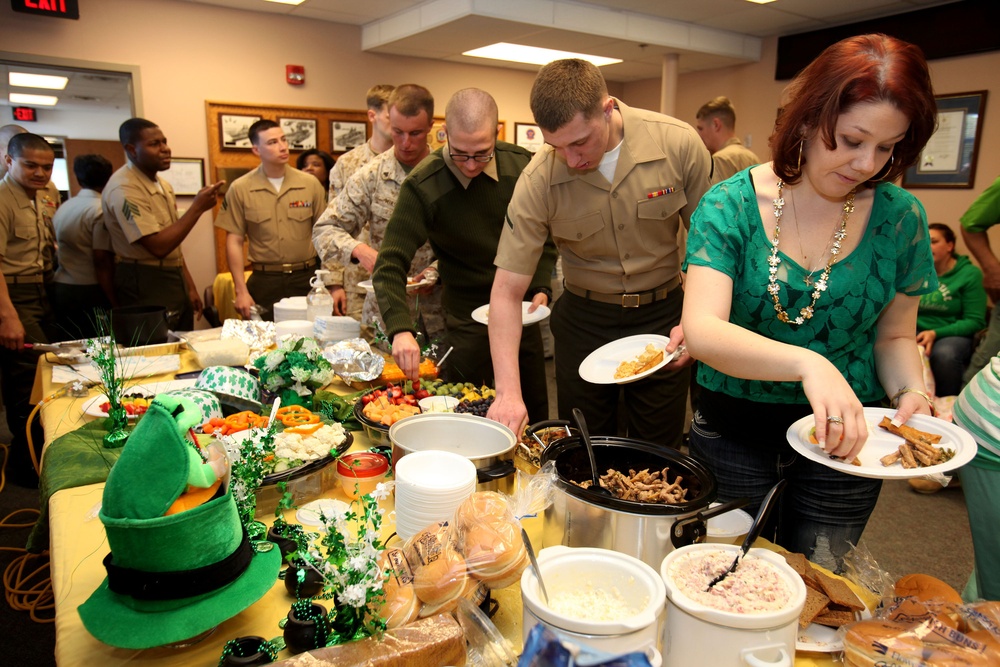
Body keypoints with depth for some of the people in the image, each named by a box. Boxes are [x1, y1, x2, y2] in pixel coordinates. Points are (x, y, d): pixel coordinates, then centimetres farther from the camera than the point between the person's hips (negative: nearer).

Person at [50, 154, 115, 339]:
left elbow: (57, 247, 15)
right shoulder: (102, 210, -11)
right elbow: (102, 261, -17)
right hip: (89, 291, -7)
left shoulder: (63, 207, 12)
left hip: (59, 288, 8)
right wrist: (114, 302, -15)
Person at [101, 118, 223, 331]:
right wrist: (198, 207, -22)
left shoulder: (162, 185, 13)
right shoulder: (124, 189, -16)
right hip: (146, 287, -8)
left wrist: (189, 287, 16)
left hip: (175, 282, 8)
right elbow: (158, 246, -24)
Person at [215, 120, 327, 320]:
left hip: (306, 280, 1)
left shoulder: (310, 184, 2)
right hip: (264, 282, 0)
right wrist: (241, 291, -4)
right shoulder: (240, 189, 1)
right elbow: (234, 242, 2)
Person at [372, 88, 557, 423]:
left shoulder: (522, 165, -8)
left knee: (535, 418, 16)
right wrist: (400, 329, -36)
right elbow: (390, 264, -22)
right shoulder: (422, 186, -18)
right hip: (466, 322, -3)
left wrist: (541, 288, -7)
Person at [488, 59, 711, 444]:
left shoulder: (678, 143, -16)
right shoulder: (538, 181, -18)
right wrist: (508, 391, -26)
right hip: (584, 321, 0)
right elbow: (507, 291, -18)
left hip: (663, 315, 0)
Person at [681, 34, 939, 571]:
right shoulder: (730, 205, -14)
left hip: (842, 444, 2)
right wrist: (807, 363, -41)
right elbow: (702, 331, -26)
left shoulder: (899, 218, -4)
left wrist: (911, 393, -13)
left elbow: (893, 336, 7)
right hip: (733, 435, -2)